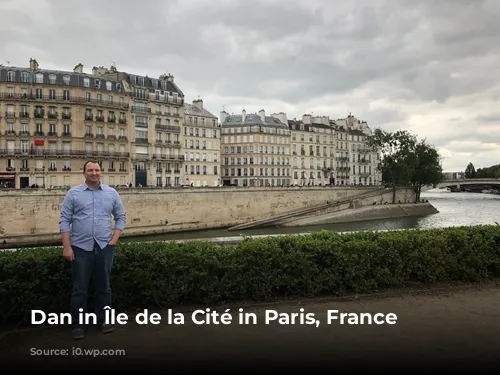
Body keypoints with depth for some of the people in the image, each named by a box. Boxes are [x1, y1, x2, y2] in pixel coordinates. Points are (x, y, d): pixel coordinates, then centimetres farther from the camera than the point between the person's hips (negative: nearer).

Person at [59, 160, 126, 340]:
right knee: (79, 288, 4)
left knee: (103, 286, 11)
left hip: (105, 247, 2)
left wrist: (114, 240, -2)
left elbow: (120, 217, 9)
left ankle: (103, 320, 25)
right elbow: (65, 220, -2)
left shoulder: (111, 193, 6)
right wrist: (67, 247, -9)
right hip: (81, 247, -2)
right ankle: (77, 324, 16)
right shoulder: (73, 193, 1)